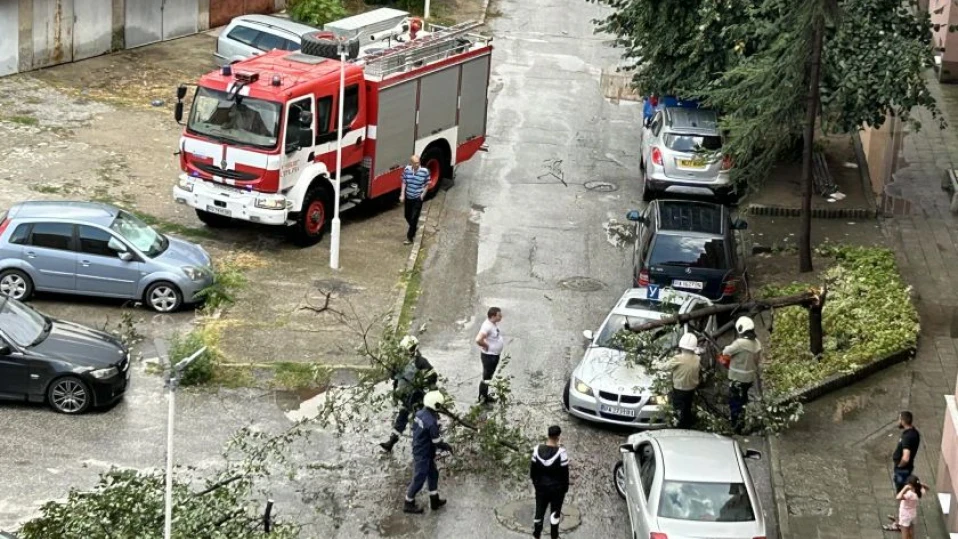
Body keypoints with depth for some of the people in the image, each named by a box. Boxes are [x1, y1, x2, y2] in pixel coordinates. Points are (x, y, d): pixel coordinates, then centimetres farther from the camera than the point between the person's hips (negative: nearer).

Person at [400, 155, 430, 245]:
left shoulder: (424, 171, -15)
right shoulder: (407, 169, -7)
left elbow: (427, 184, -2)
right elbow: (404, 182, 1)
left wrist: (423, 194, -9)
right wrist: (402, 195, -1)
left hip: (418, 198, -4)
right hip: (408, 197, 4)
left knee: (414, 218, -5)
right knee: (407, 216, 18)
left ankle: (410, 238, 6)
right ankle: (414, 228, 49)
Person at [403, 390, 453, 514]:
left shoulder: (420, 413, -4)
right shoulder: (432, 421, -30)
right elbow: (437, 441, -21)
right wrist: (447, 447, -2)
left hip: (418, 449, 9)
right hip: (423, 455, -9)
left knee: (433, 474, 22)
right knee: (419, 479, 7)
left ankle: (434, 501, 34)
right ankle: (409, 504, 22)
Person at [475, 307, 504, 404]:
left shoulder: (494, 324, 3)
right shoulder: (487, 326, -27)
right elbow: (478, 340, -38)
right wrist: (486, 346, -22)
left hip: (495, 355, 10)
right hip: (488, 356, -10)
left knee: (489, 377, 21)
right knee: (486, 378, 1)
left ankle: (485, 396, 34)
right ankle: (482, 399, 12)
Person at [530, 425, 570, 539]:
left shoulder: (538, 449, -11)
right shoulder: (561, 452, -23)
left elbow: (533, 468, 0)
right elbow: (564, 472, -14)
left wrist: (535, 482, 15)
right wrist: (565, 487, 0)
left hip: (541, 487, 3)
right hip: (557, 488, -3)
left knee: (539, 511, 16)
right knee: (555, 512, 15)